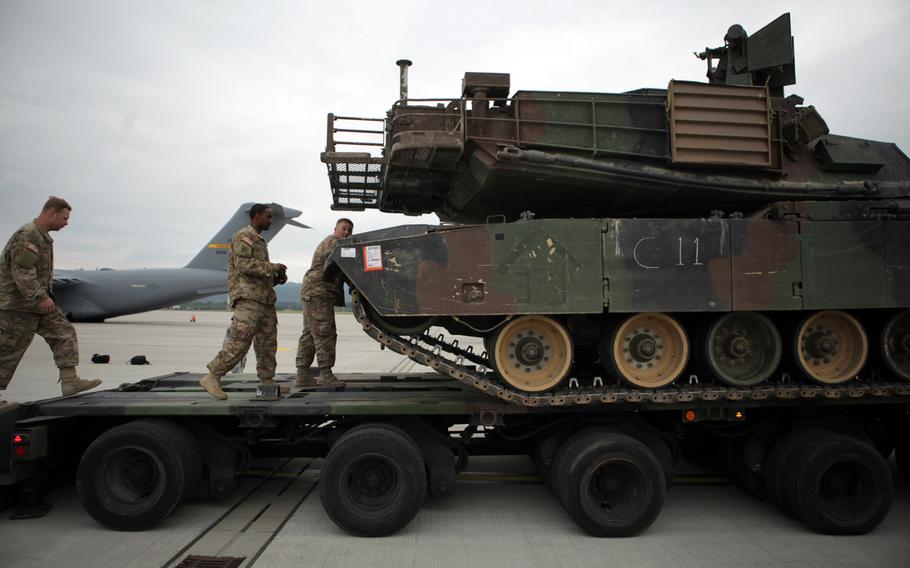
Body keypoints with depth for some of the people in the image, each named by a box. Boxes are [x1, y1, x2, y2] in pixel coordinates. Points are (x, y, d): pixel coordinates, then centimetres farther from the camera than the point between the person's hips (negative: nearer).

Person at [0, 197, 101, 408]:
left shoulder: (43, 237, 14)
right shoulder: (26, 236, -18)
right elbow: (22, 272, -25)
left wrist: (45, 296, 21)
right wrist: (41, 298, -24)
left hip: (38, 302, 10)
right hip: (19, 305, -10)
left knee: (64, 333, 4)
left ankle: (69, 381, 3)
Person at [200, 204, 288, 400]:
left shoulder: (260, 241, 26)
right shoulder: (243, 236, -4)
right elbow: (243, 264, -18)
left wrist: (277, 277, 11)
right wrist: (272, 267, -14)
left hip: (265, 299, 10)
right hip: (247, 297, -10)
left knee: (267, 343, 9)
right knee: (240, 341, -15)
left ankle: (267, 380, 16)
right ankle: (212, 377, -9)